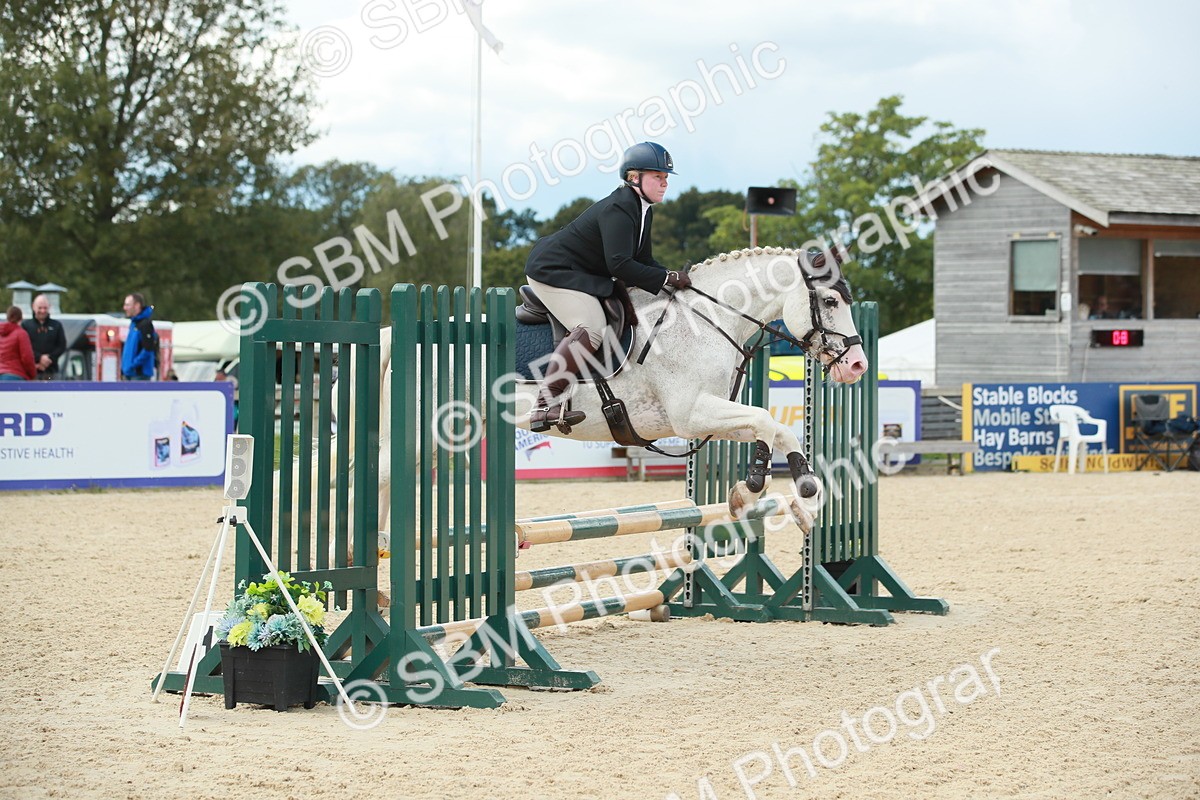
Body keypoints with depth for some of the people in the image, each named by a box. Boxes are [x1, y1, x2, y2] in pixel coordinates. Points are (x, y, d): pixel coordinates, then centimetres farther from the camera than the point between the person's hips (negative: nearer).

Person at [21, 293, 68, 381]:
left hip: (50, 371, 1)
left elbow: (62, 346, 6)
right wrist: (39, 358, -16)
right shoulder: (26, 325, 8)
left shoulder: (56, 325, 13)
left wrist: (49, 358, -9)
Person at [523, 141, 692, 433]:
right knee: (592, 328, -28)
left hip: (580, 275, 11)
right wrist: (667, 278, -26)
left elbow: (643, 261, 13)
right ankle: (546, 405, -34)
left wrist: (672, 278, -4)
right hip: (552, 271, -11)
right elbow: (620, 265, -32)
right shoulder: (618, 209, -24)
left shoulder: (642, 210, 8)